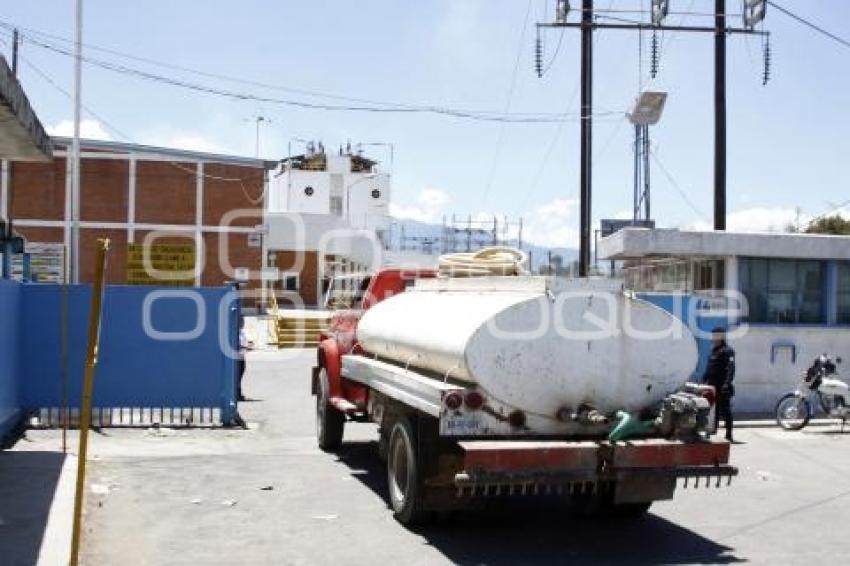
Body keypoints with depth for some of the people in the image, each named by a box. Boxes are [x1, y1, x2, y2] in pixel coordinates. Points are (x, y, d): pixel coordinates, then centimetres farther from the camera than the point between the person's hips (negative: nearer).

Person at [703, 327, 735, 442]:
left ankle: (728, 435, -2)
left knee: (725, 411, -6)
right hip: (713, 387, 9)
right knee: (713, 411, 14)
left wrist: (727, 383, -29)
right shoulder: (714, 352, 19)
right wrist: (704, 381, 24)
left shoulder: (727, 352, -9)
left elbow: (730, 369, -19)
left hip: (723, 388, -9)